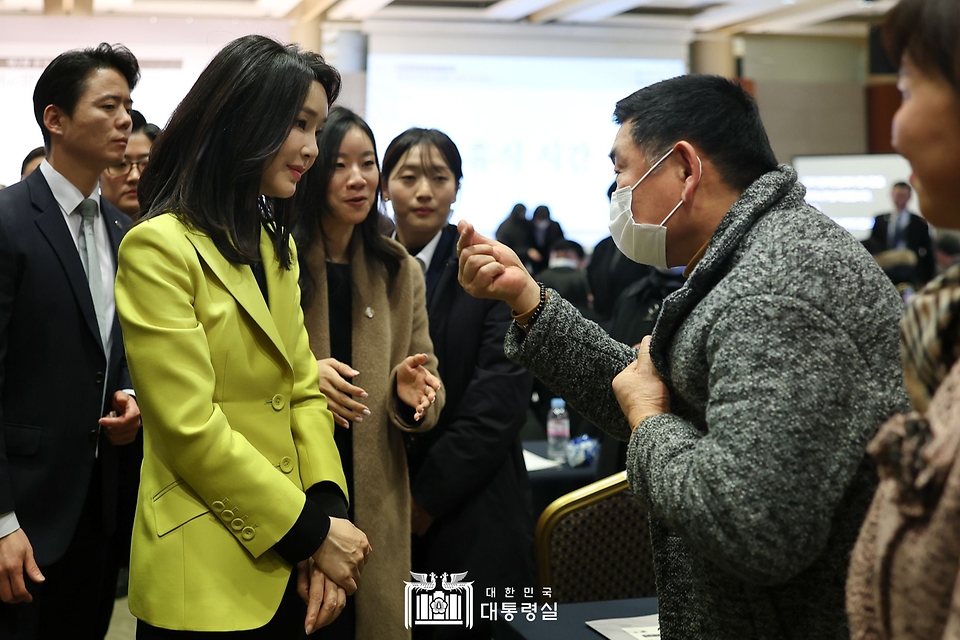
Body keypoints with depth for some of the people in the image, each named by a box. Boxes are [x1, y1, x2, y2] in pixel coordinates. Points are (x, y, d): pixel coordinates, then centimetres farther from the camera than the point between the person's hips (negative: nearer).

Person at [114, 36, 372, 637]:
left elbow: (303, 390, 7)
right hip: (205, 577, -7)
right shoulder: (159, 248, -14)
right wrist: (311, 531, -13)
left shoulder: (277, 246, 12)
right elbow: (191, 428, -18)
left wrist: (329, 513, -7)